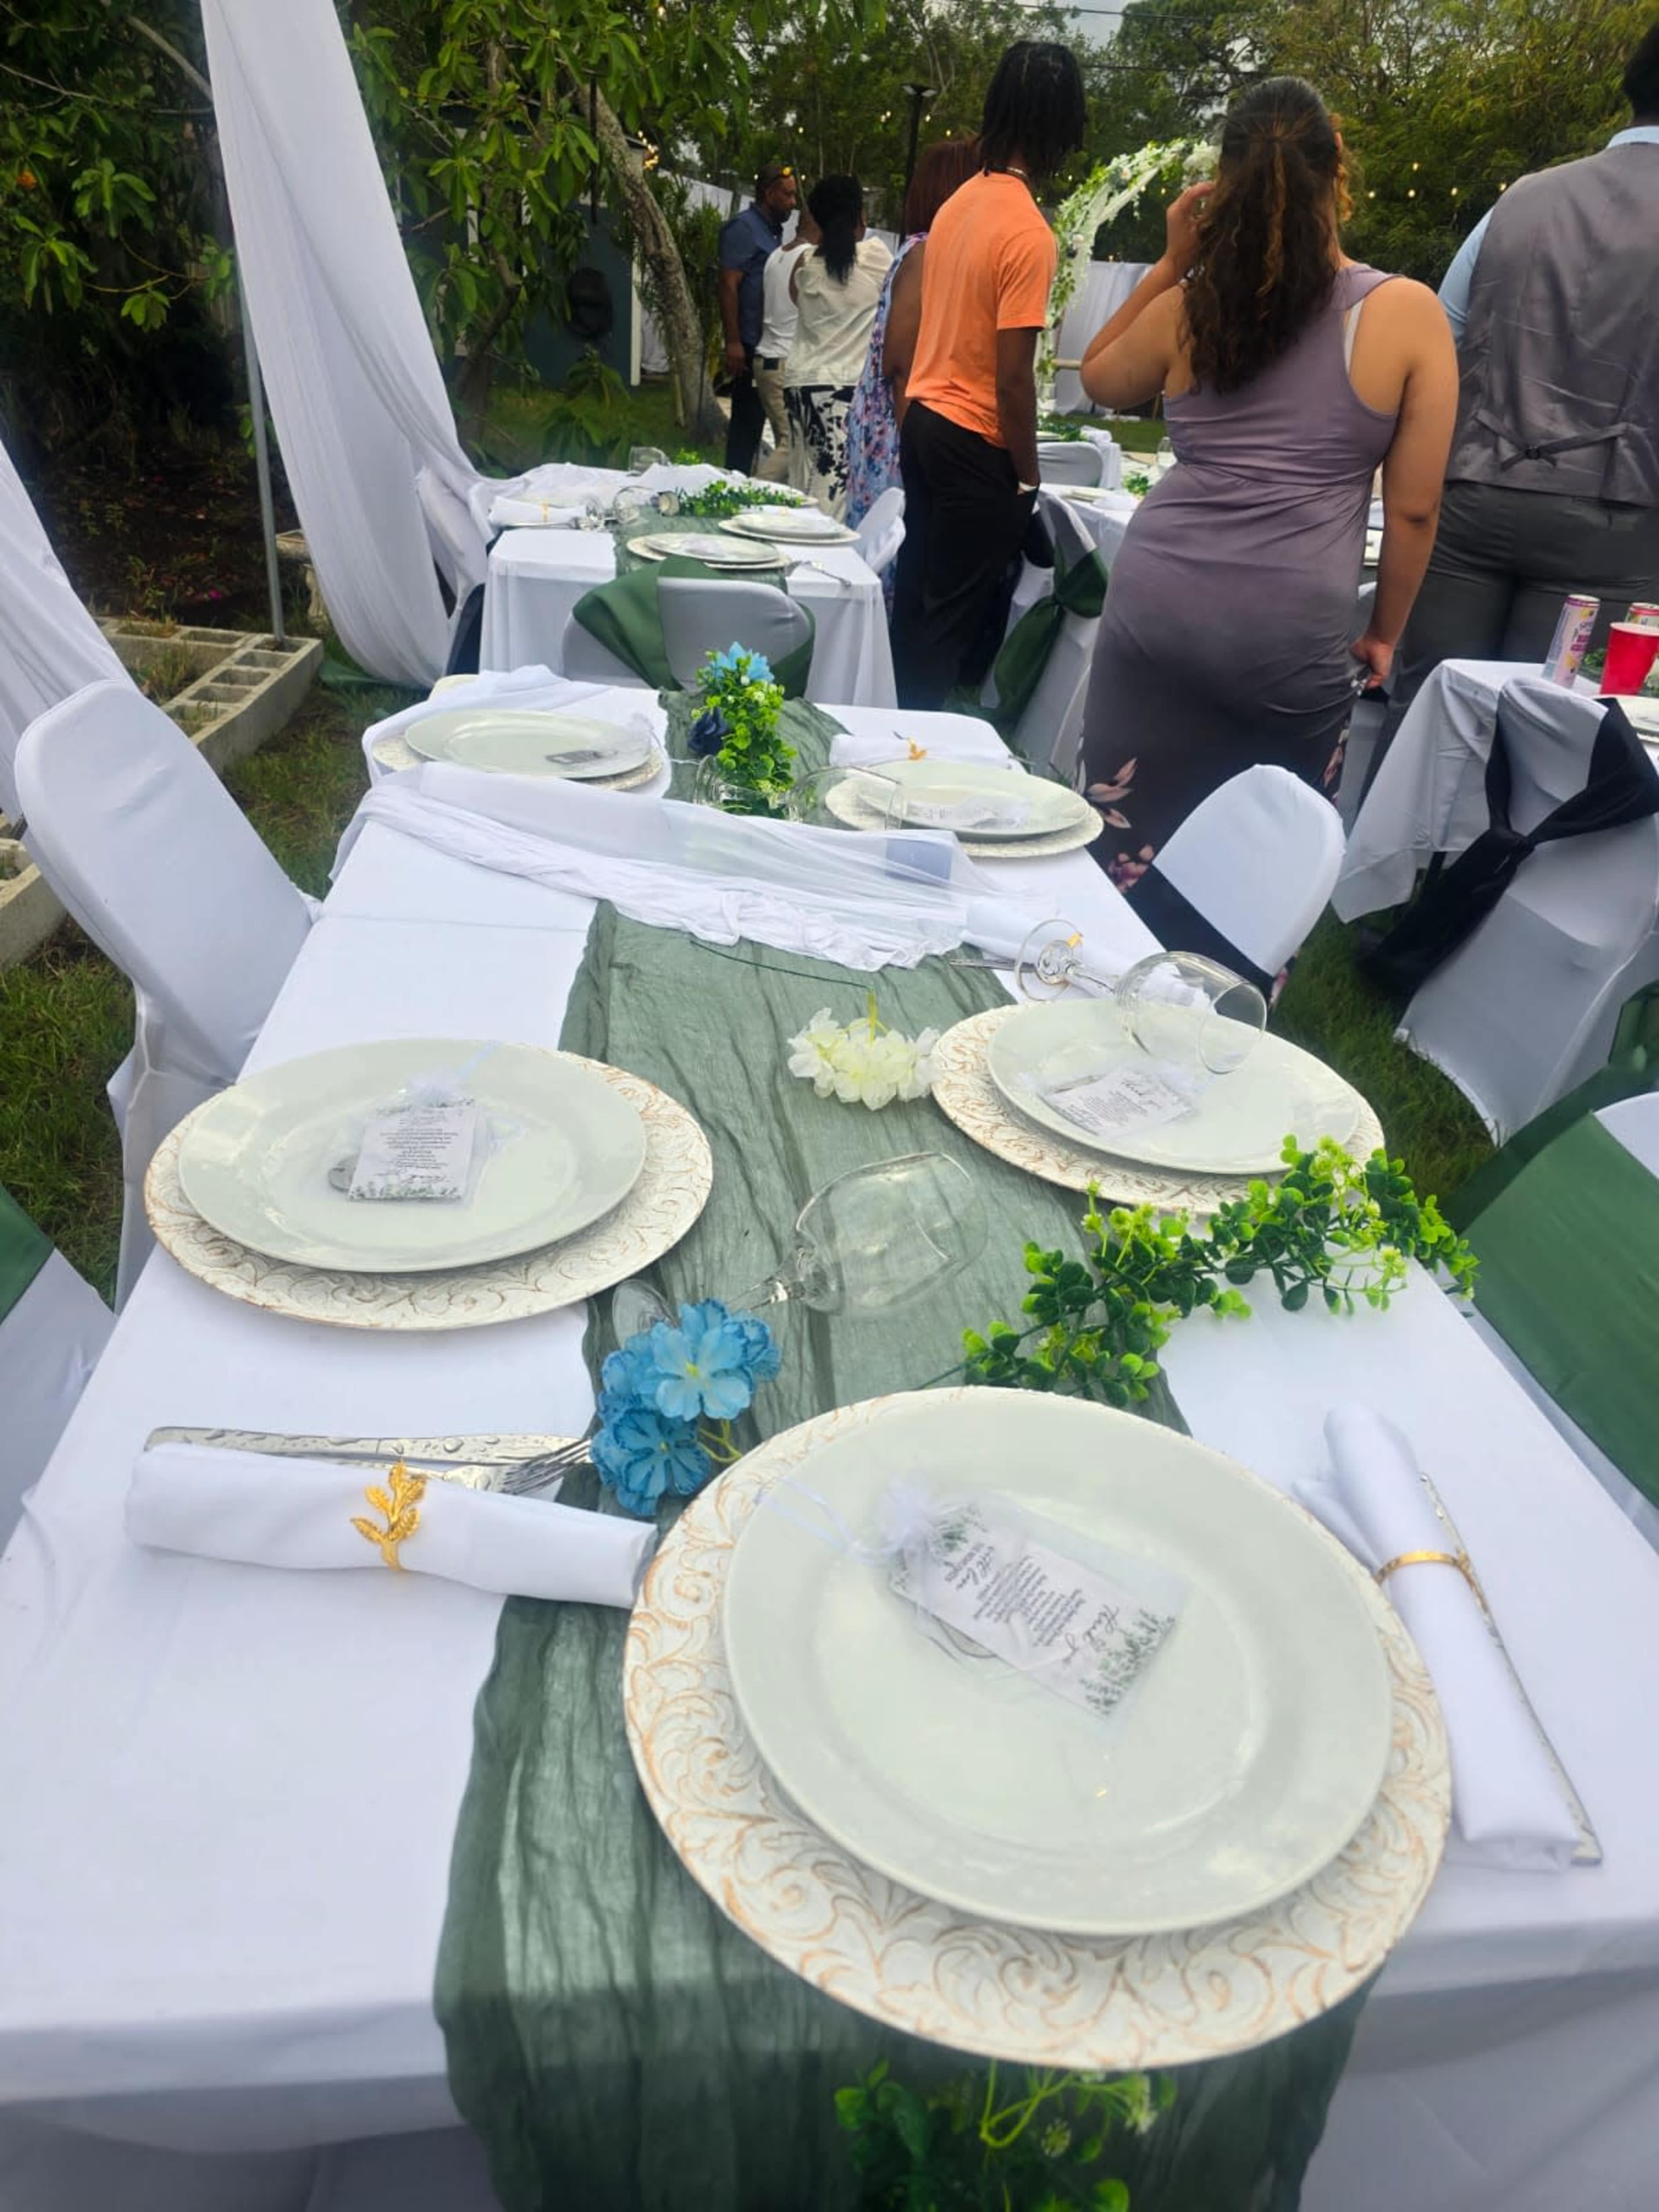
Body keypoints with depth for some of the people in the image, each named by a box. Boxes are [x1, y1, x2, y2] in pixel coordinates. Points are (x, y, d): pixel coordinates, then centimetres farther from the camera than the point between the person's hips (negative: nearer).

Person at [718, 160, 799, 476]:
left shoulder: (774, 231, 20)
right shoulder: (744, 228, -7)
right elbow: (728, 286, -14)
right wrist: (733, 343, -21)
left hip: (771, 345, 8)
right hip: (750, 345, -8)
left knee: (755, 420, 10)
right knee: (747, 420, -7)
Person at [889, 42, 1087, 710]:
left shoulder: (960, 201, 7)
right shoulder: (1030, 234, -17)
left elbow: (951, 322, 12)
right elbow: (1013, 378, -19)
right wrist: (1027, 477, -10)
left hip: (922, 421, 8)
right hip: (976, 443, -8)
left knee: (916, 598, 16)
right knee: (951, 619, 2)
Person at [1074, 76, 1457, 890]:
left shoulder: (1187, 308, 6)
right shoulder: (1409, 314, 1)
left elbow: (1098, 381, 28)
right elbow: (1414, 509, 3)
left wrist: (1171, 263, 21)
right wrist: (1383, 633, 16)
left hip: (1156, 609, 2)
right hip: (1295, 637, -1)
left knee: (1122, 874, 8)